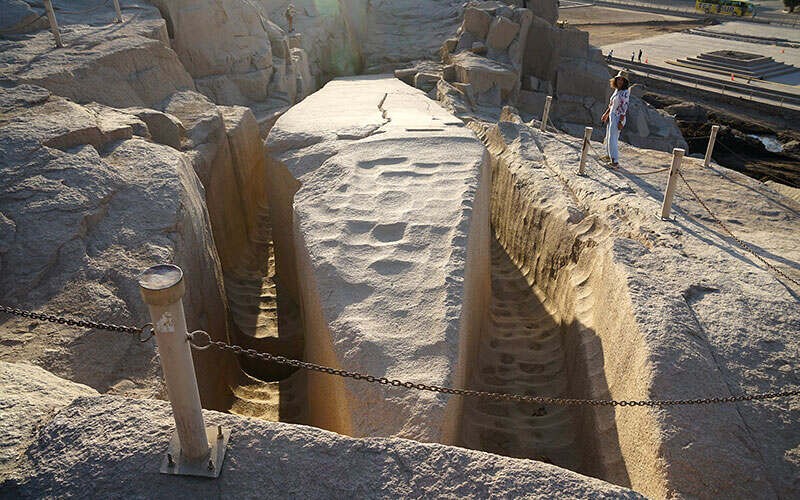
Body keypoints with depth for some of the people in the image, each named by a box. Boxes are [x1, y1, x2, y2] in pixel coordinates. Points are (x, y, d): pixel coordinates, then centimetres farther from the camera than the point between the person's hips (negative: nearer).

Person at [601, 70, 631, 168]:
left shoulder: (625, 92, -16)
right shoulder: (617, 90, 8)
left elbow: (624, 108, -19)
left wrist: (621, 122, -22)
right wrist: (606, 114, 26)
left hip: (618, 118, -9)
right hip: (611, 116, 9)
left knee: (612, 139, -13)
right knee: (608, 137, 20)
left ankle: (615, 161, -13)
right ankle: (610, 156, 37)